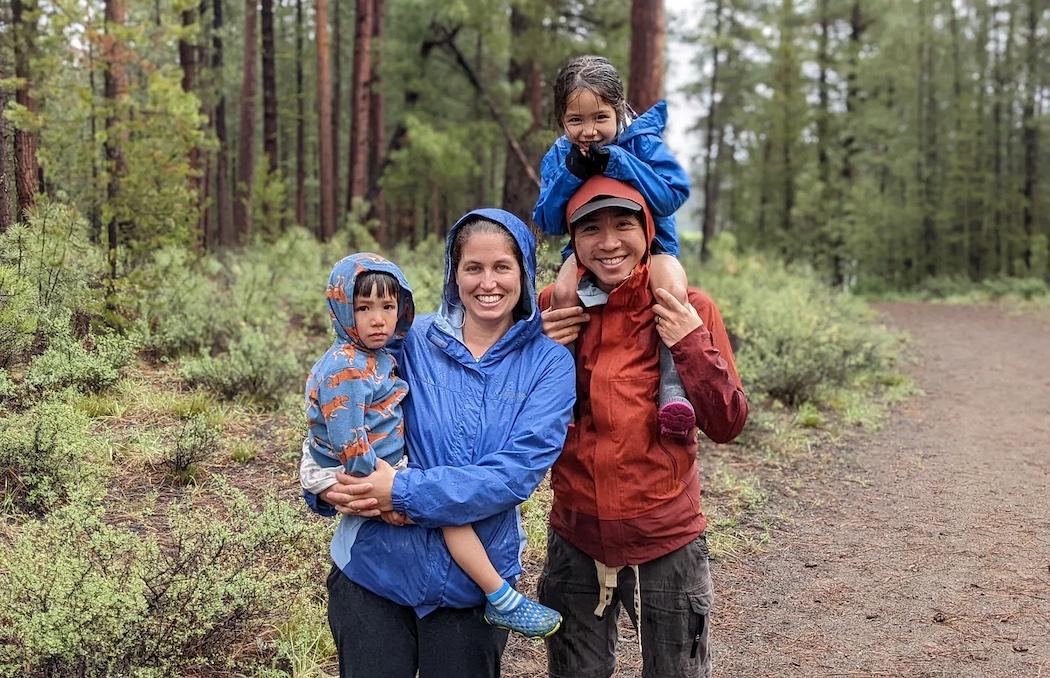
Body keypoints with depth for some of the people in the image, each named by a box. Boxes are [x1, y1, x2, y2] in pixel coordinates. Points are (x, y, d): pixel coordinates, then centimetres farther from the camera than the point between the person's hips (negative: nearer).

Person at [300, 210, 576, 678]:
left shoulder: (548, 363, -5)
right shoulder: (414, 341, -3)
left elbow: (517, 472, -16)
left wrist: (406, 493, -23)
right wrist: (326, 488, -18)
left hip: (471, 584, 0)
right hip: (374, 569, 0)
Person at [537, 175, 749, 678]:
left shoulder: (688, 311, -7)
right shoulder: (552, 310, -3)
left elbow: (727, 425, -6)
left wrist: (693, 345, -18)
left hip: (667, 543, -1)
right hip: (574, 542, 2)